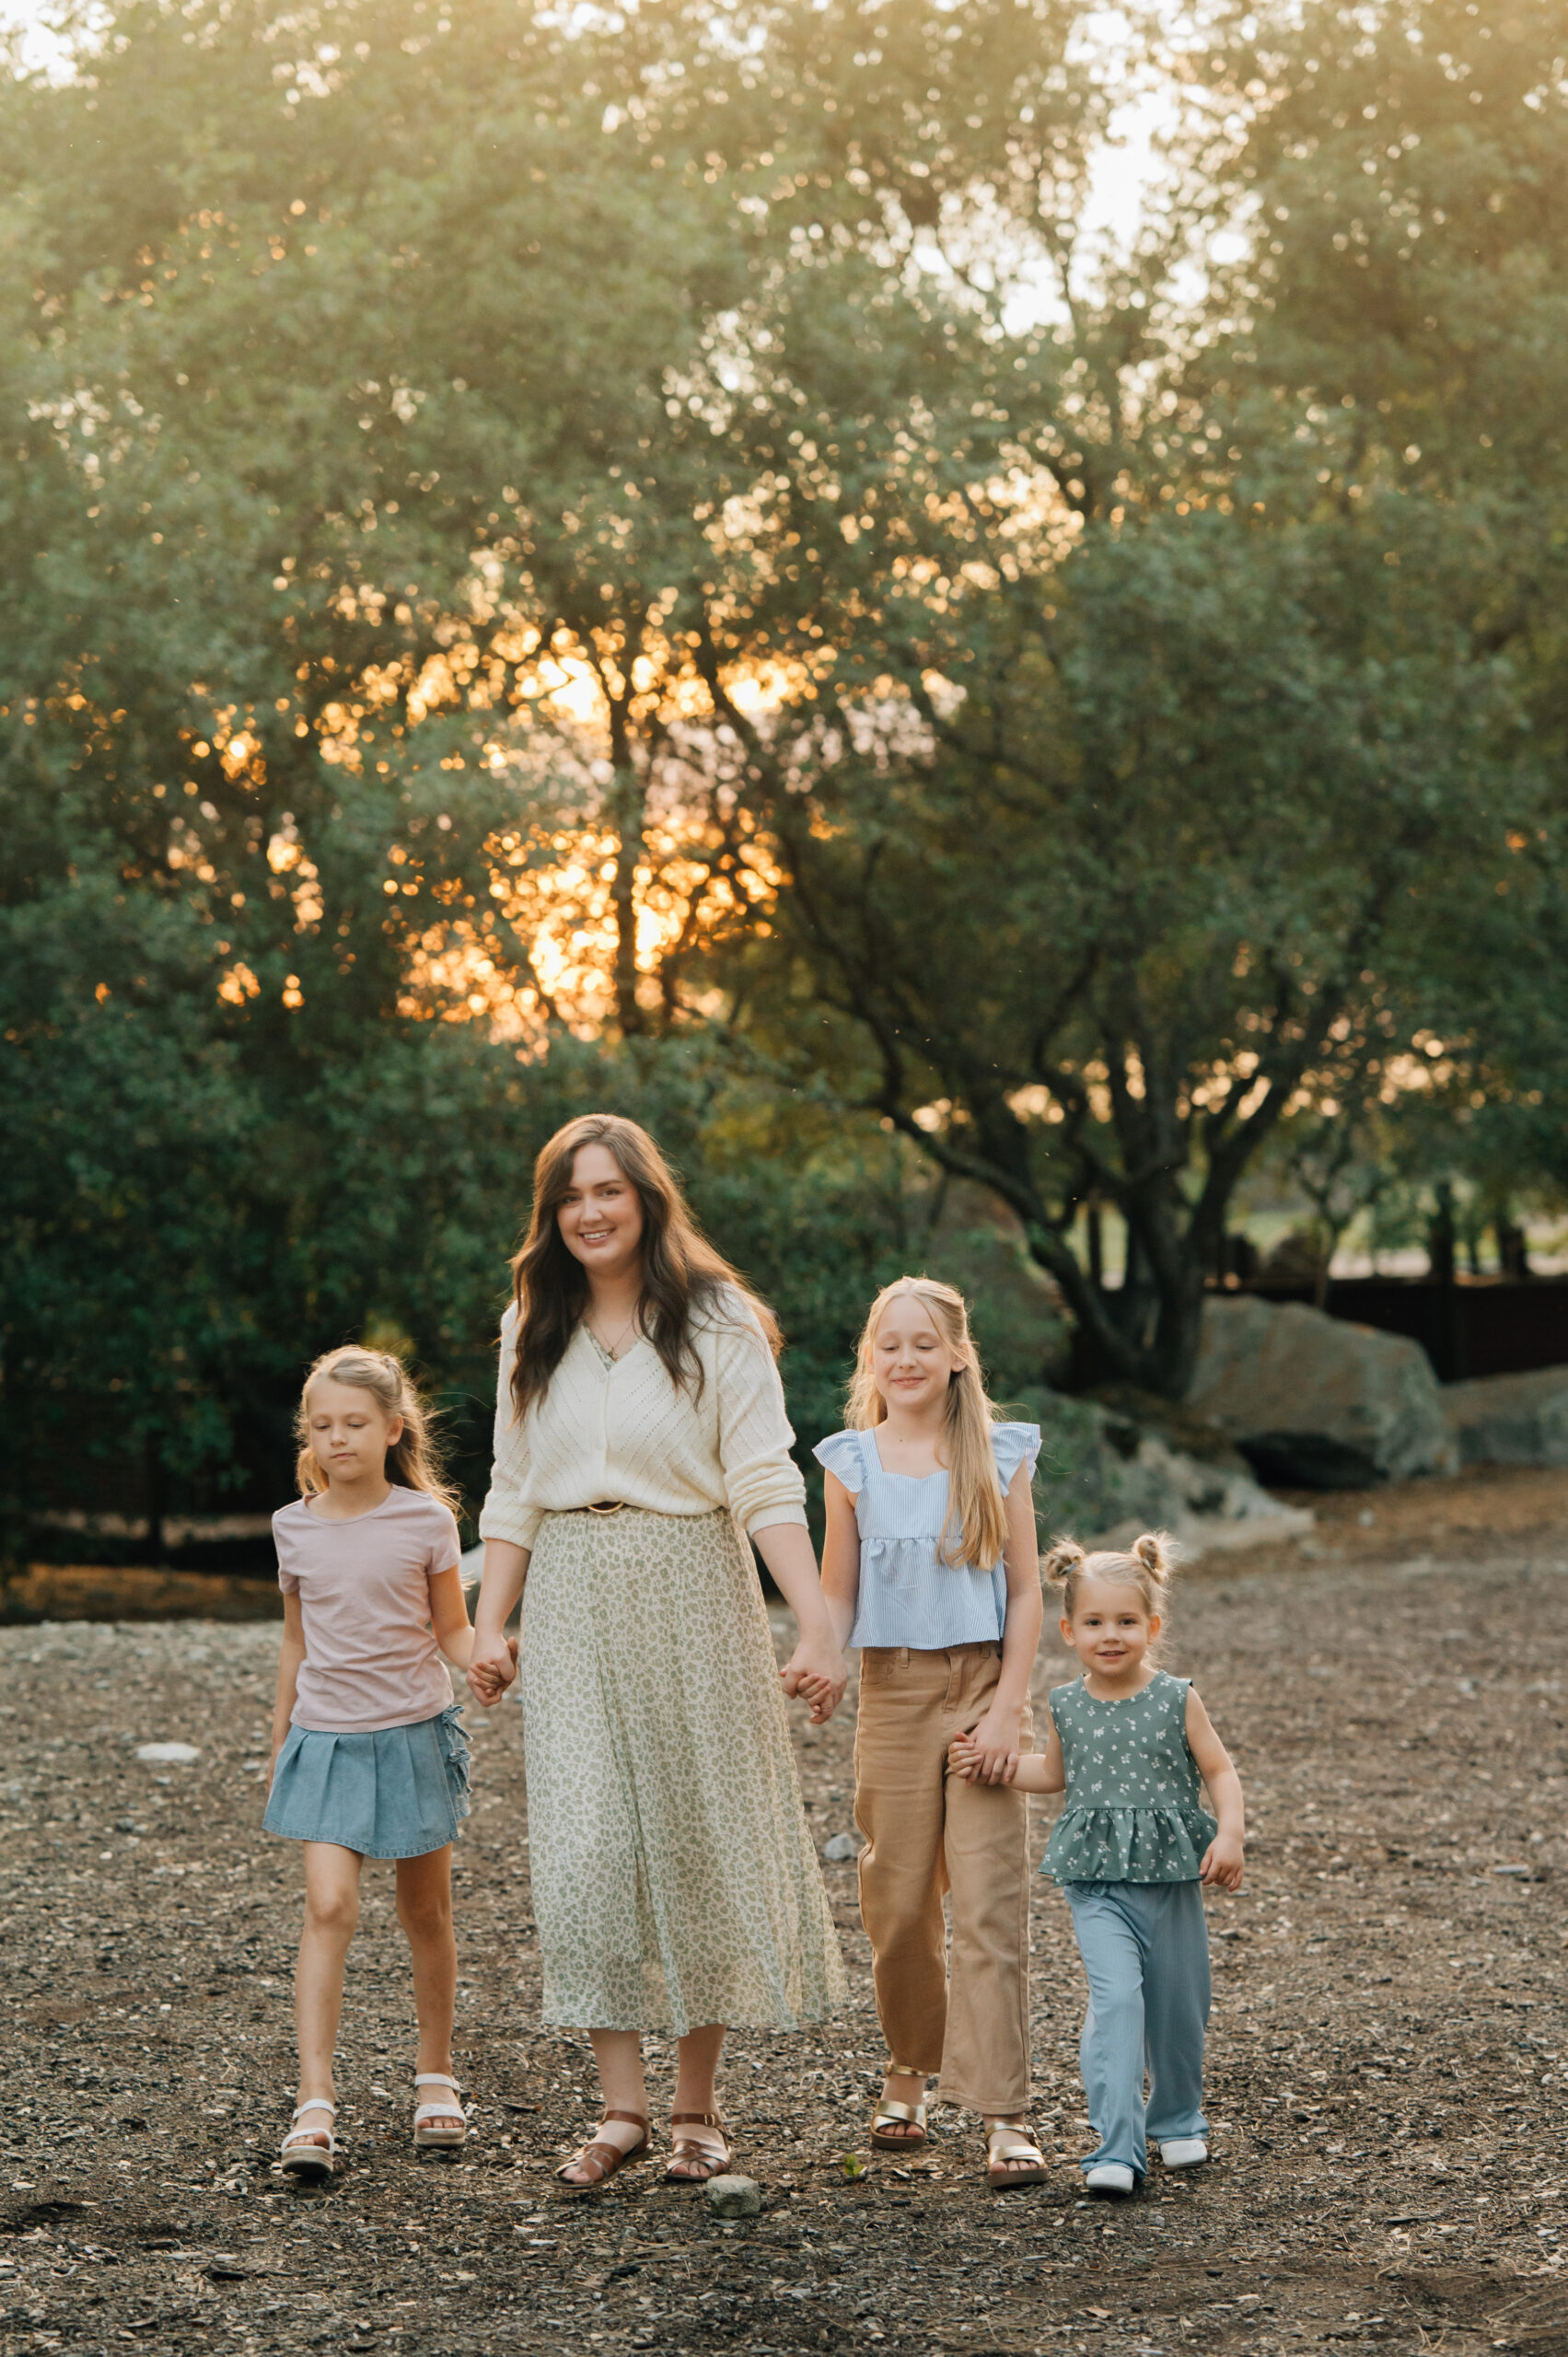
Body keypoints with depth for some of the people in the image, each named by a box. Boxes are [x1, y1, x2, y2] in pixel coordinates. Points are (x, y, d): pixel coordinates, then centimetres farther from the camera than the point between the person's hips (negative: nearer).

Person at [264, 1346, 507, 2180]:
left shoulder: (425, 1520, -4)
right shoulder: (294, 1527, 3)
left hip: (414, 1734, 0)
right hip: (327, 1738, 1)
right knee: (329, 1908, -14)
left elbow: (452, 1631, 2)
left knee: (426, 1914, 10)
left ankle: (435, 2077, 28)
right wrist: (278, 1745, 17)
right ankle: (314, 2104, -16)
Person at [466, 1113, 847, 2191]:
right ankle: (622, 2106, 0)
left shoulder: (719, 1324, -4)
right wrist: (491, 1627, 7)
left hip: (691, 1599, -3)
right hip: (572, 1608, 3)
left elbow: (766, 1484, -9)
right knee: (585, 1847, -5)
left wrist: (819, 1627, -18)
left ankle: (699, 2106, 15)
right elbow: (513, 1492, 14)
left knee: (697, 1840, 3)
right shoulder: (534, 1329, 10)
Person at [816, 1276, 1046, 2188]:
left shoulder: (1000, 1457, 2)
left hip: (983, 1684, -1)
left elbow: (1025, 1593, 1)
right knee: (900, 1902, 7)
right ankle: (908, 2077, 28)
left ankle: (1005, 2114, -7)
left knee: (991, 1902, -8)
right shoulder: (852, 1464, 4)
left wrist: (1009, 1706, -7)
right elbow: (837, 1600, 5)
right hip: (893, 1692, 1)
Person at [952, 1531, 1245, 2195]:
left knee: (1177, 2006, 10)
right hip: (1096, 1883, 0)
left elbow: (1220, 1771, 2)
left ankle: (1177, 2119, 37)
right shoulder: (1067, 1707, 3)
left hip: (1171, 1876, 0)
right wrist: (991, 1762, 9)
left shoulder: (1176, 1700, -3)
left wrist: (1230, 1834, -12)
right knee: (1115, 1995, -18)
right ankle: (1117, 2147, -18)